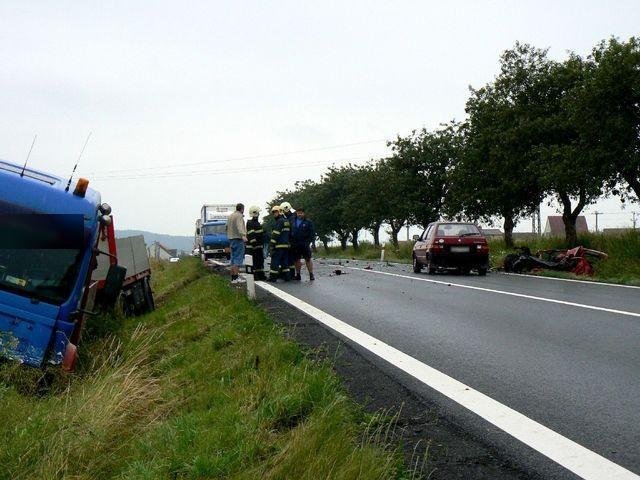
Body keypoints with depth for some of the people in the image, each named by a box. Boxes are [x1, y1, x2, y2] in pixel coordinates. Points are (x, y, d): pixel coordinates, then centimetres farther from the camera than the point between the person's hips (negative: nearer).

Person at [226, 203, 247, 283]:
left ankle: (232, 277, 12)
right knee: (238, 259, -11)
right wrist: (243, 235, -39)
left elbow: (227, 227, 25)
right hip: (238, 238, -9)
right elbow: (240, 226, -26)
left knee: (233, 259, 12)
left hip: (231, 238, 9)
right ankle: (236, 277, -17)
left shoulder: (230, 216, 18)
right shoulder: (239, 216, -10)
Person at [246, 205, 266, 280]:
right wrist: (254, 243, -26)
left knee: (260, 260, 12)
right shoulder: (250, 223, -12)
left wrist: (262, 242, 27)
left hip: (259, 246, 10)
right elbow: (251, 235, -20)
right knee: (254, 261, -6)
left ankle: (261, 275, 19)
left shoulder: (257, 222, 19)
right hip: (252, 246, -10)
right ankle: (253, 275, -3)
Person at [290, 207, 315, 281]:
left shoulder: (308, 222, 2)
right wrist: (291, 241, 6)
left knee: (308, 260, -3)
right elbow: (290, 232, 16)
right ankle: (298, 274, 17)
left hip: (305, 244, -4)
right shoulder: (293, 222, 12)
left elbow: (312, 233, -1)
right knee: (296, 260, 8)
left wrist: (309, 241, -11)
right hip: (295, 245, 4)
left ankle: (311, 275, -1)